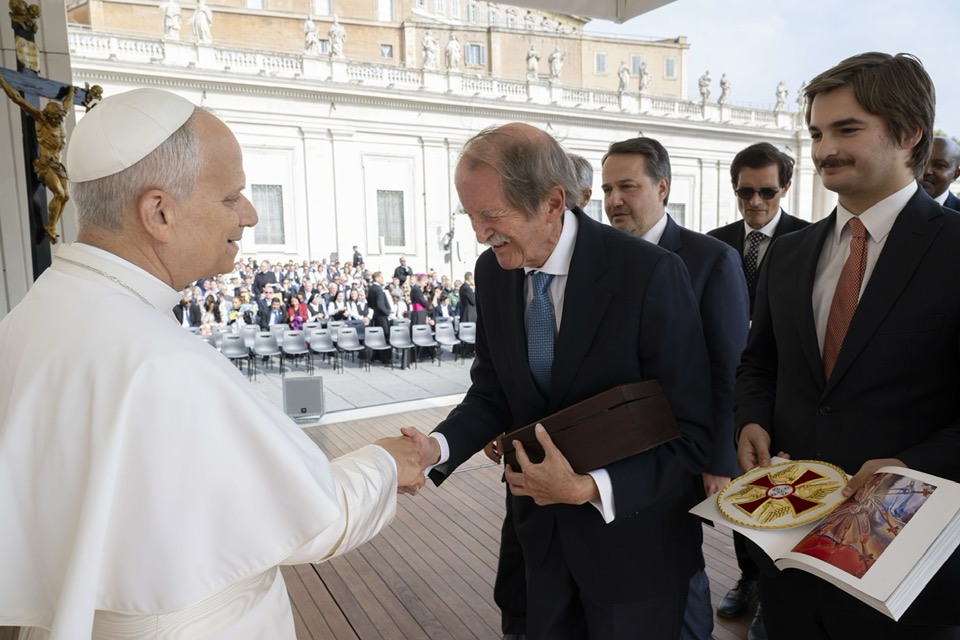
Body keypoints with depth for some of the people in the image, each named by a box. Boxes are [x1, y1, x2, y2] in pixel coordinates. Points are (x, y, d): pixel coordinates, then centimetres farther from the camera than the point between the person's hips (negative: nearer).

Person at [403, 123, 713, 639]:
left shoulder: (650, 274, -24)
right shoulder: (493, 270, -7)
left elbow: (691, 435, -20)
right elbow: (492, 390, 2)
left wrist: (589, 489, -30)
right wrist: (439, 447, -16)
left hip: (632, 533, -4)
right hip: (543, 526, 5)